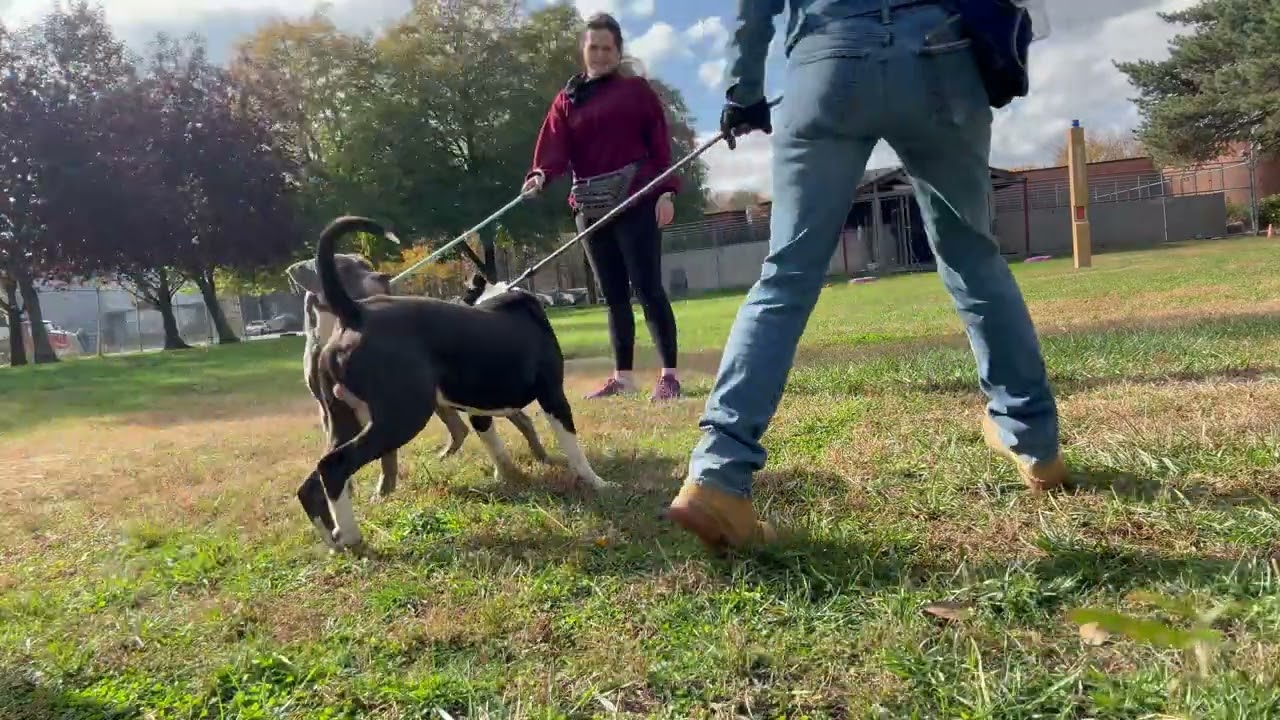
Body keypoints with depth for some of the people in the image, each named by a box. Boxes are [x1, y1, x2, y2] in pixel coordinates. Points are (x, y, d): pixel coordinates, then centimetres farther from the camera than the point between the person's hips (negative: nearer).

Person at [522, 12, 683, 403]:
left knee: (647, 287, -9)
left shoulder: (636, 88, 6)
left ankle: (669, 374, -6)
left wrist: (666, 191, -11)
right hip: (590, 207, 4)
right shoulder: (567, 99, 14)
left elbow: (660, 143, 1)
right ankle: (622, 376, 15)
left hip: (636, 200, -4)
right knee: (613, 294, 9)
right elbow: (554, 146, 0)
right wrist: (541, 174, -21)